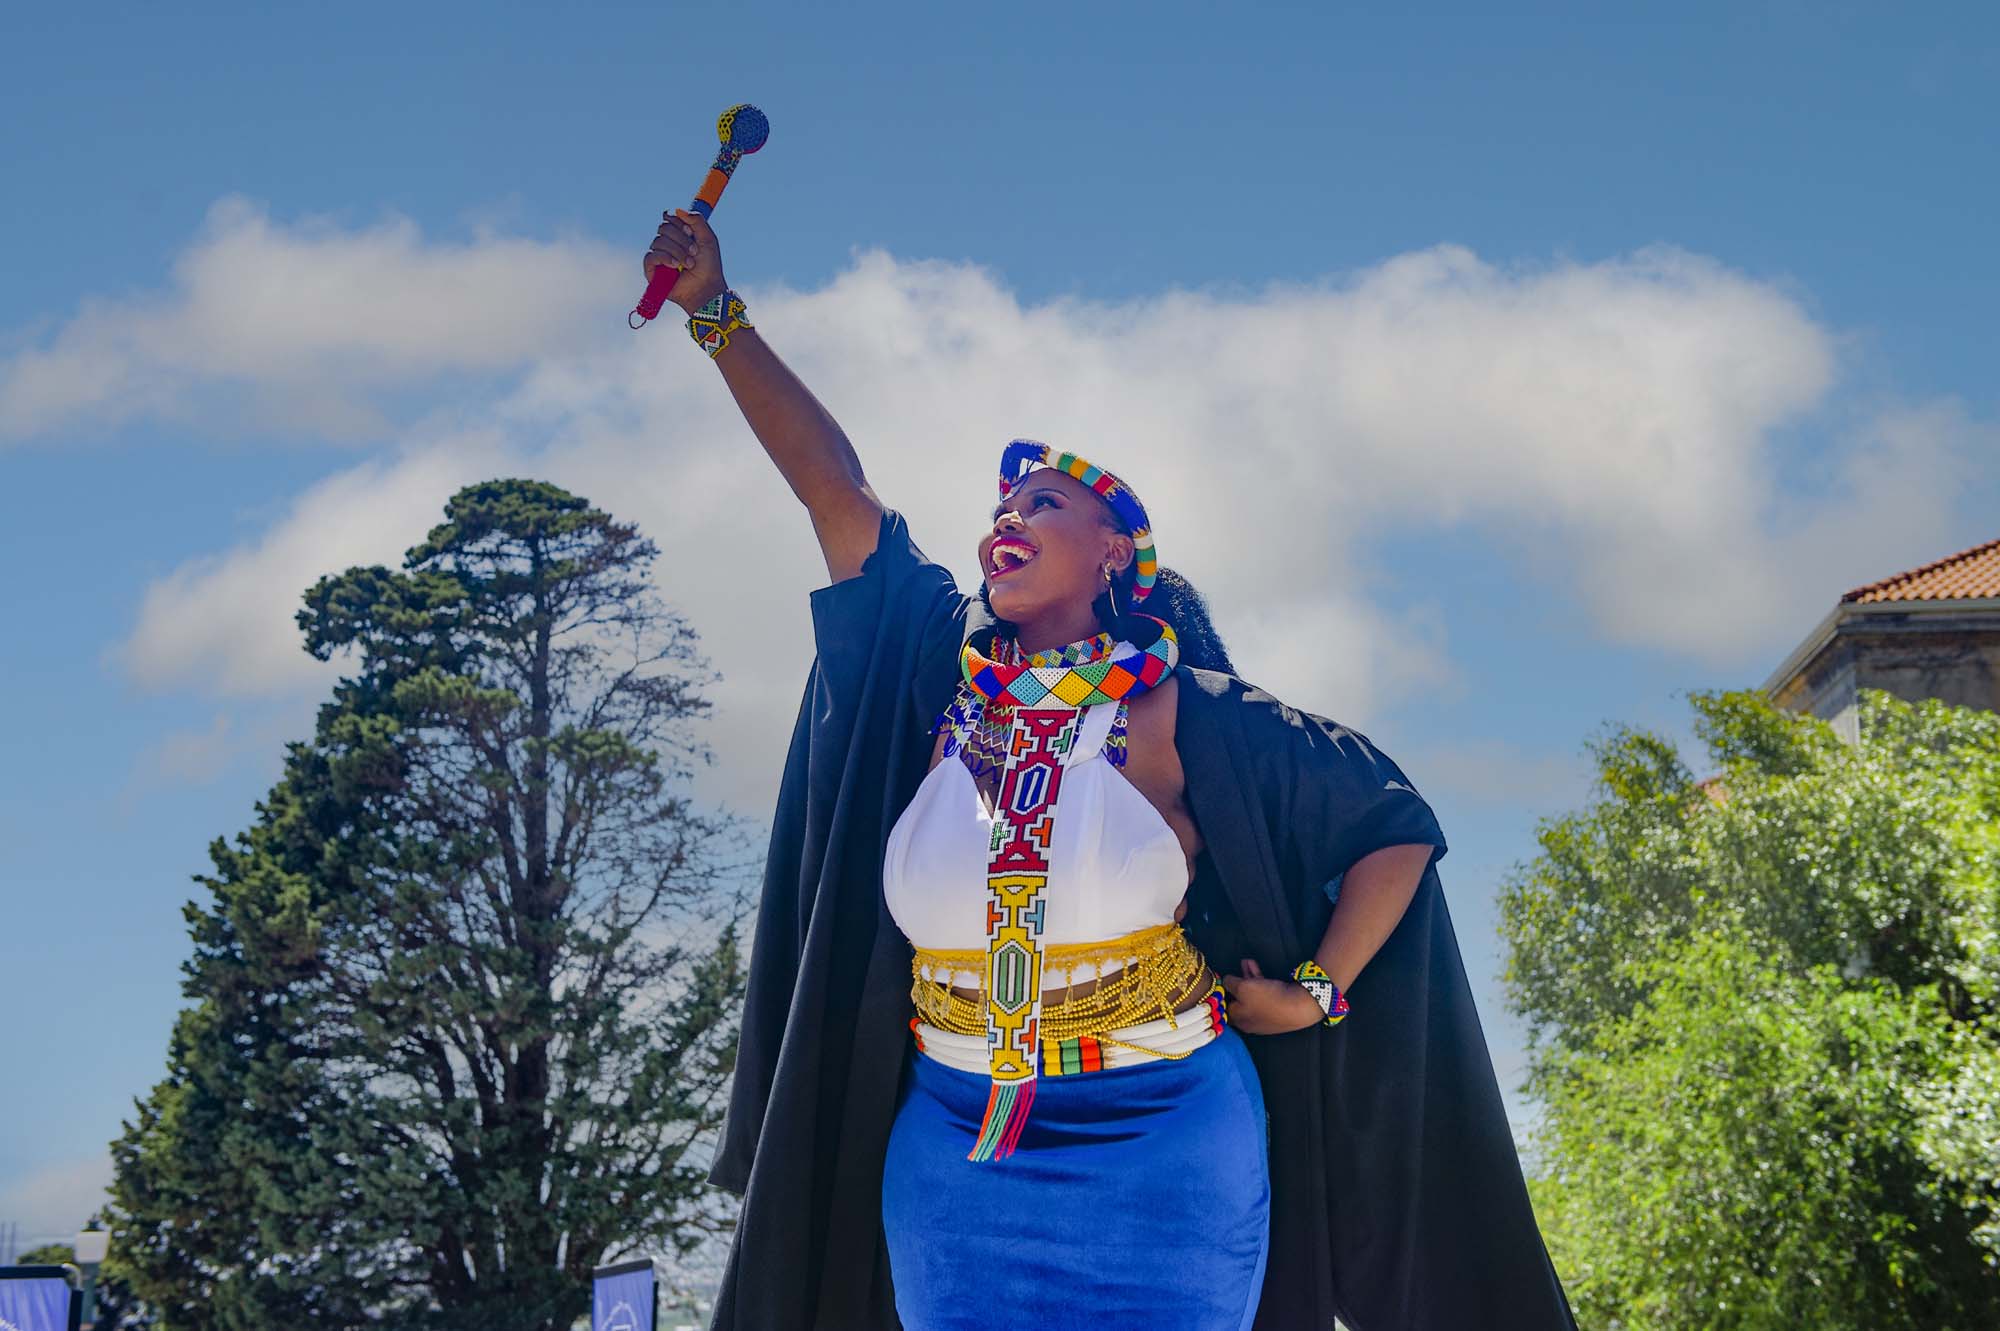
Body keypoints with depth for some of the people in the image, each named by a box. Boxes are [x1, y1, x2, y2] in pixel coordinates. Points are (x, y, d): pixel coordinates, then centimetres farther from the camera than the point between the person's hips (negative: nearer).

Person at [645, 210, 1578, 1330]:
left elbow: (1399, 829, 1)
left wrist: (1315, 992, -5)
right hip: (954, 1144, 4)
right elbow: (833, 487, 1)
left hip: (1161, 1145, -3)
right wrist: (716, 311, -1)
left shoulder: (1184, 713, -5)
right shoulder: (948, 682, 4)